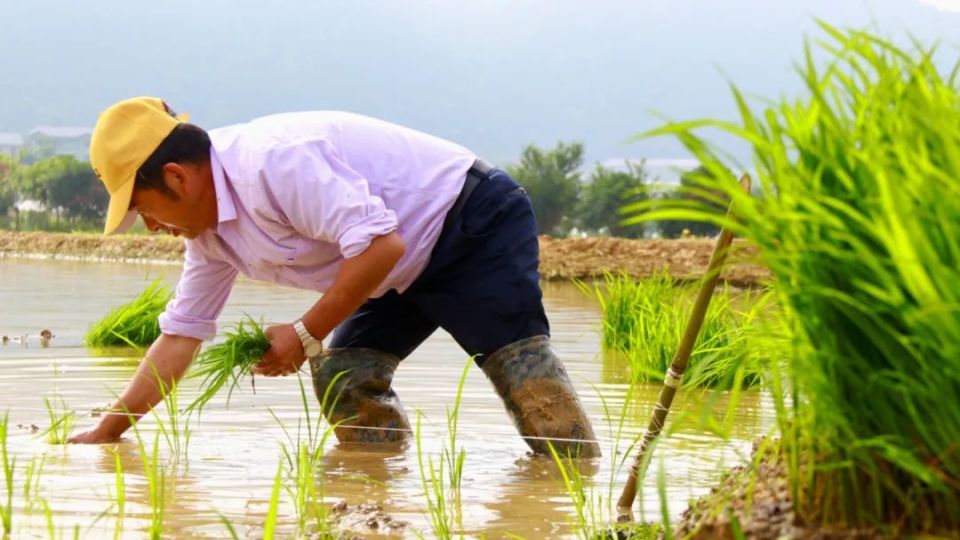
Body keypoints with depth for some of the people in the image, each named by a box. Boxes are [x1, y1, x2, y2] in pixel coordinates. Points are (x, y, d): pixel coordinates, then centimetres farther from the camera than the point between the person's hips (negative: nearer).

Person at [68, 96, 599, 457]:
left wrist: (307, 335, -23)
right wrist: (107, 430, 11)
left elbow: (381, 245, -32)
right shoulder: (207, 226, 5)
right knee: (342, 375, 2)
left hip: (477, 225, -10)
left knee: (516, 357, -24)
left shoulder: (271, 162, -28)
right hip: (415, 265, 10)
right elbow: (180, 334, 14)